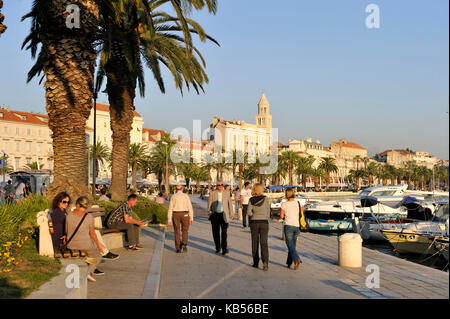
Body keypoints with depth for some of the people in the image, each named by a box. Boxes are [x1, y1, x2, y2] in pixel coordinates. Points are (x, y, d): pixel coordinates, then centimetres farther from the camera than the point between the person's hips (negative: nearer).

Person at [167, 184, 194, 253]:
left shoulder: (173, 197, 2)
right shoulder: (186, 196, 1)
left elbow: (170, 208, -2)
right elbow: (190, 207, -4)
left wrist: (169, 219, 0)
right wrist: (191, 218, -1)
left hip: (175, 215, 1)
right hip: (184, 215, -1)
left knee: (177, 232, 9)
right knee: (185, 231, 9)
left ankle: (178, 248, 8)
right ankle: (184, 244, -15)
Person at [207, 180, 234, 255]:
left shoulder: (227, 193, 6)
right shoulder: (212, 194, 4)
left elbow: (230, 203, 11)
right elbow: (209, 204, 8)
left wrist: (231, 214, 12)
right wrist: (209, 213, 4)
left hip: (224, 214, -1)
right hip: (215, 214, 1)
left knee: (224, 231, -11)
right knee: (216, 232, 7)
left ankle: (224, 248, -13)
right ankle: (218, 248, 22)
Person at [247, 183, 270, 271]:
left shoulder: (251, 200, 0)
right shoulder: (266, 199, -3)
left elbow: (249, 212, -10)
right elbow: (268, 213, 1)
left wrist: (254, 215, 10)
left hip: (254, 223, 1)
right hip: (264, 223, -1)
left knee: (255, 243, 14)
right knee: (264, 244, -4)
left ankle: (255, 263, 18)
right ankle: (265, 262, -22)